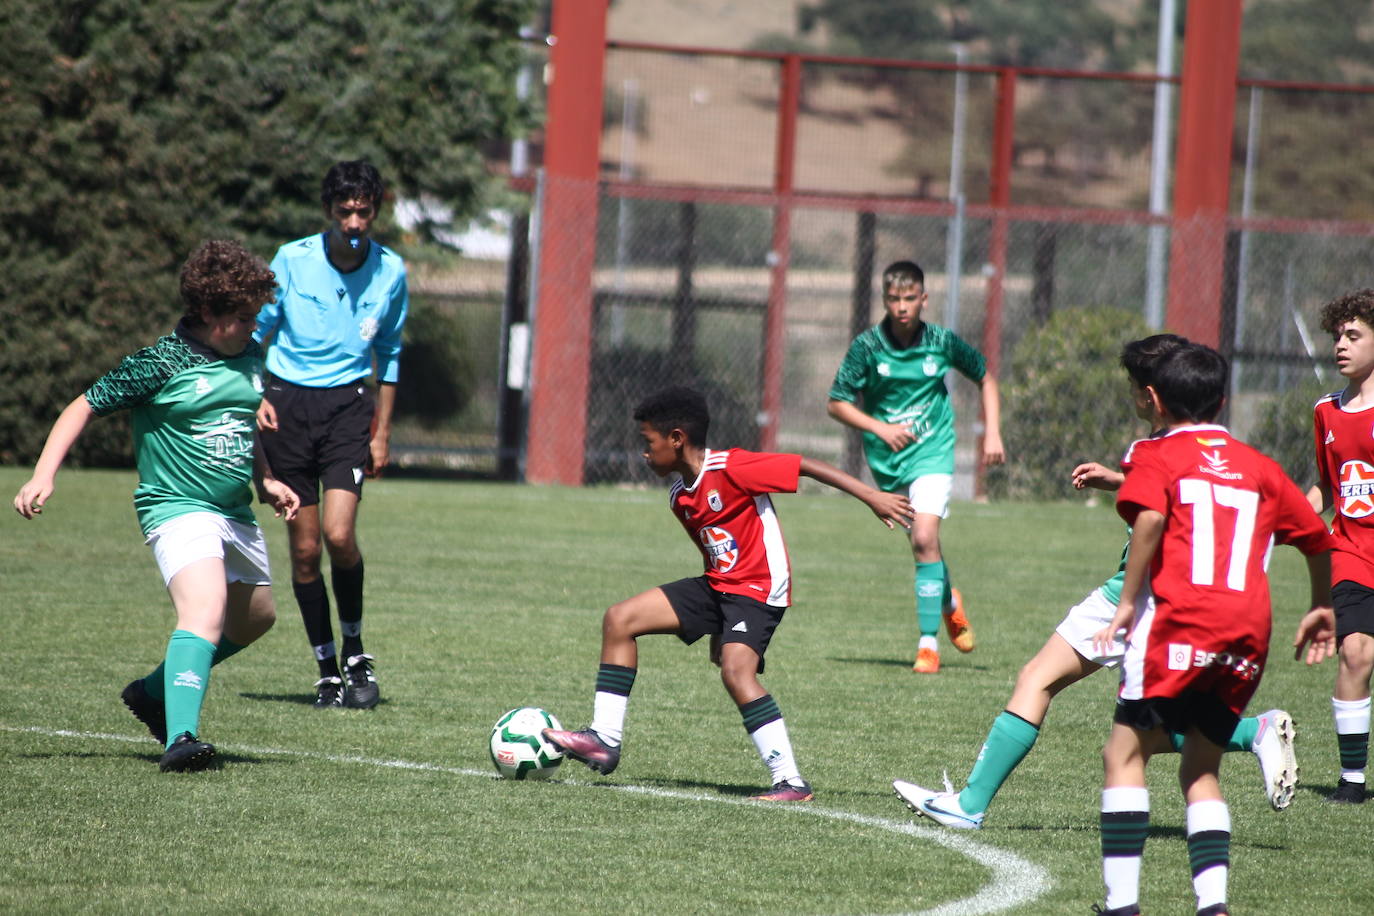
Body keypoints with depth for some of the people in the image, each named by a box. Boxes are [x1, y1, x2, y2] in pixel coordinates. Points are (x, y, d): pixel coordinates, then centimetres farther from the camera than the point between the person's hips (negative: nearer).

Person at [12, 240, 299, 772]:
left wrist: (265, 480, 18)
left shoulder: (250, 357, 7)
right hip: (176, 507, -8)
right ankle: (180, 739, -39)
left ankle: (155, 692, 40)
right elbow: (84, 408, -7)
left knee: (254, 618, 22)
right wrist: (44, 476, -15)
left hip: (236, 513, 8)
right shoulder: (160, 364, -14)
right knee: (205, 610, -29)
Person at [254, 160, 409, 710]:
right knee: (304, 547, 1)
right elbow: (255, 331, 6)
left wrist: (382, 431, 12)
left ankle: (355, 651, 5)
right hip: (288, 402, 0)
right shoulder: (292, 260, -5)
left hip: (348, 404, 0)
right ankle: (328, 671, 12)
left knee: (339, 535, -17)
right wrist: (255, 396, -8)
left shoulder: (390, 271, 1)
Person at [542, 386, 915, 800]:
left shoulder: (730, 469, -18)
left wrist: (871, 496, -22)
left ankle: (790, 781, -26)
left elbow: (806, 466, -18)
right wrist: (719, 627, 23)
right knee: (620, 619, 4)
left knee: (736, 670, -30)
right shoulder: (679, 495, 9)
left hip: (759, 587, -9)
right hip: (718, 584, 9)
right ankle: (606, 740, 6)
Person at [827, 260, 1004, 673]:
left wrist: (993, 433, 2)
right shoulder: (867, 346, -9)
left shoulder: (942, 342, -7)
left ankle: (929, 642, -17)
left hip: (932, 453, -2)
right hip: (887, 458, 2)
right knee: (922, 542, 15)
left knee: (925, 540, -20)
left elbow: (985, 377, 10)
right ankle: (949, 602, 46)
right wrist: (880, 428, -19)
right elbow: (837, 403, -5)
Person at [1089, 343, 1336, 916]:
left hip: (1180, 626, -5)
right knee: (1200, 771, 16)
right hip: (1249, 639, 5)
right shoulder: (1257, 466, 21)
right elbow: (1318, 539, 26)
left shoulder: (1154, 455, 7)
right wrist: (1322, 608, 41)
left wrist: (1127, 602, -11)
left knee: (1124, 754, 1)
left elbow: (1150, 516, -15)